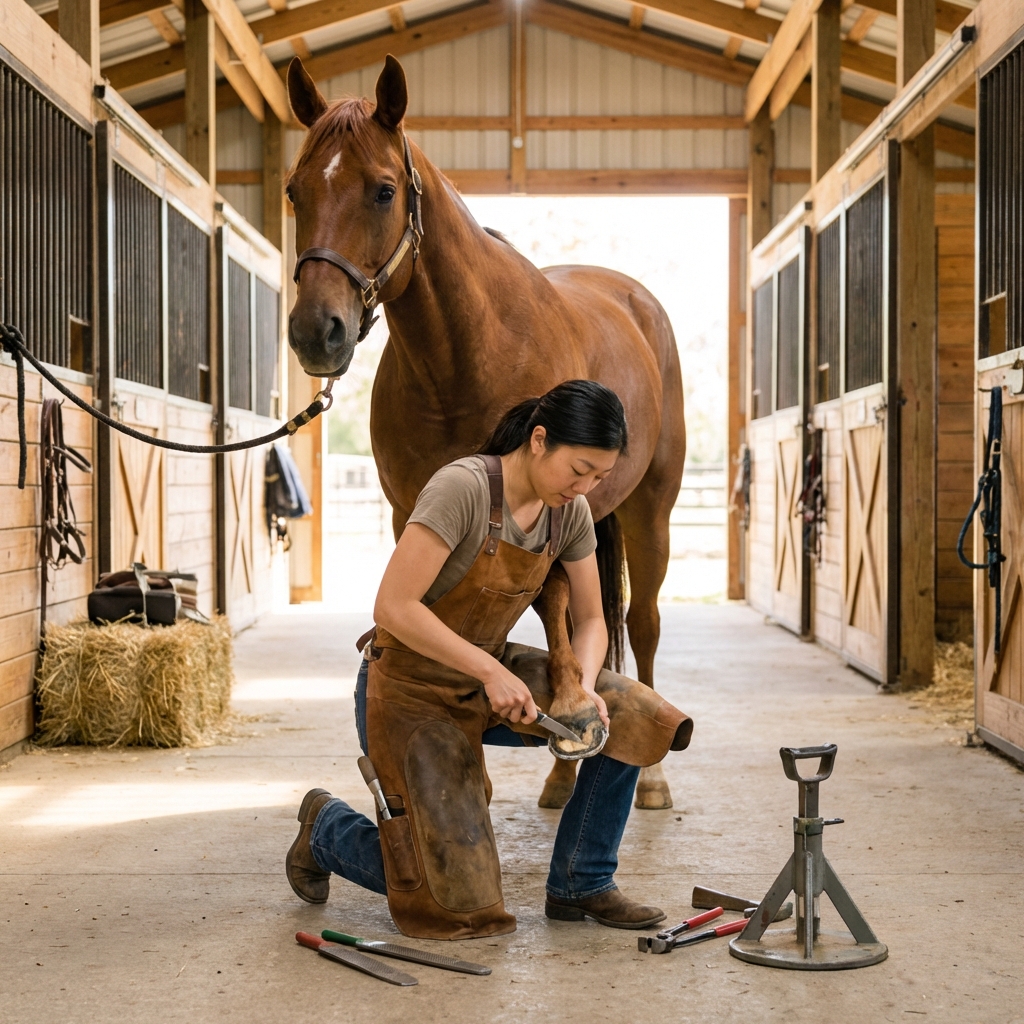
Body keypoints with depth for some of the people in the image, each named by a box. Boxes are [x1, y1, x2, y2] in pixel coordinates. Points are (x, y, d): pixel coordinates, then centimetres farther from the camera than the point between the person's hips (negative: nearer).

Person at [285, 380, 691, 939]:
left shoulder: (570, 513, -4)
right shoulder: (463, 488, -26)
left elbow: (589, 620, 3)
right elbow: (393, 608, -30)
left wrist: (584, 691, -17)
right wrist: (489, 670, -30)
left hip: (488, 674, 7)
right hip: (411, 689, -7)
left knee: (635, 717, -8)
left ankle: (580, 885, 7)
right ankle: (327, 826, 20)